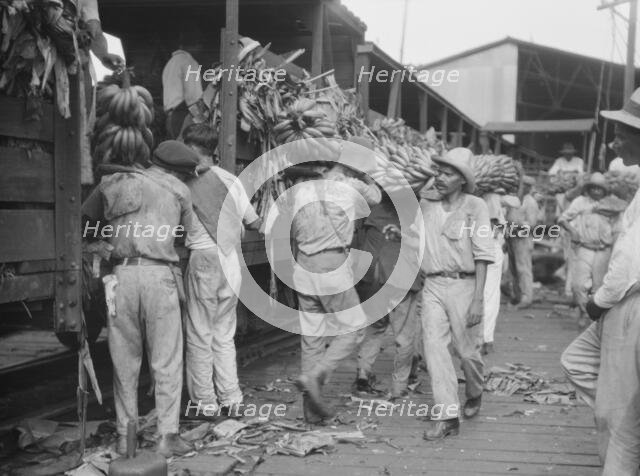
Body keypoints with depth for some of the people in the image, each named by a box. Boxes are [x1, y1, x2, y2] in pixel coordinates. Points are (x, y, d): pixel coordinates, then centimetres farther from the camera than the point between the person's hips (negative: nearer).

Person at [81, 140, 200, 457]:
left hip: (121, 274, 3)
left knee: (124, 361, 11)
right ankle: (168, 436, 5)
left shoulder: (112, 183, 15)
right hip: (159, 274, -2)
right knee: (167, 361, 5)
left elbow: (85, 218, 18)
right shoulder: (178, 190, 9)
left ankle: (125, 436, 16)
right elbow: (188, 233, 16)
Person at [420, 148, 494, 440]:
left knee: (467, 350, 6)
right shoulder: (426, 206, 6)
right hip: (433, 285, 3)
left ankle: (474, 395, 37)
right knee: (434, 346, -8)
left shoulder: (475, 207, -6)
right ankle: (448, 416, -5)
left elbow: (482, 256, -8)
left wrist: (478, 299, -13)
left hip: (463, 285, -3)